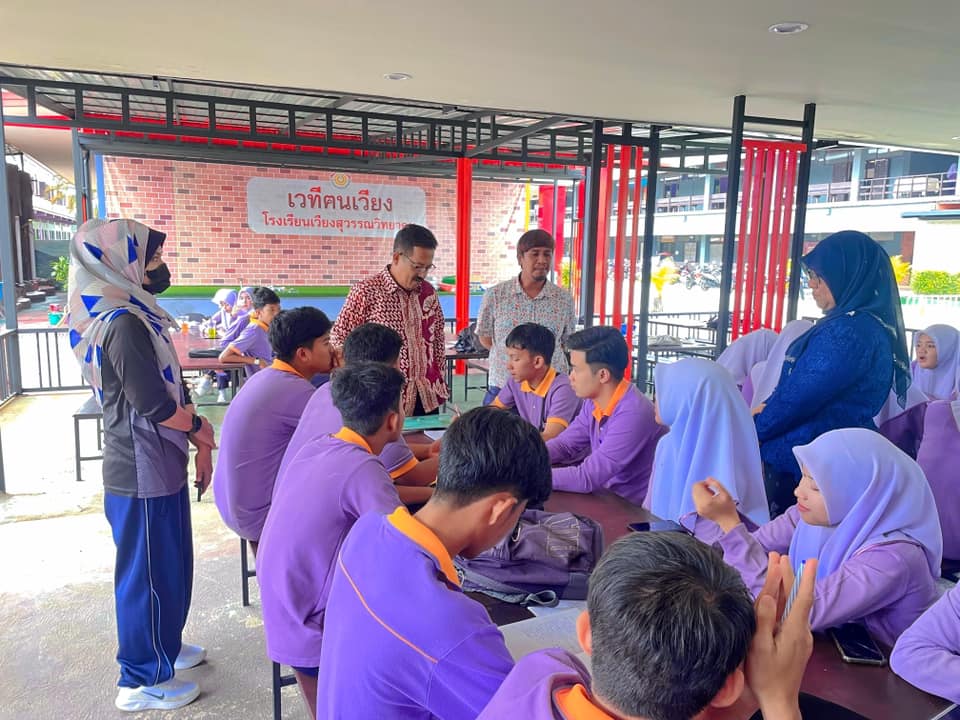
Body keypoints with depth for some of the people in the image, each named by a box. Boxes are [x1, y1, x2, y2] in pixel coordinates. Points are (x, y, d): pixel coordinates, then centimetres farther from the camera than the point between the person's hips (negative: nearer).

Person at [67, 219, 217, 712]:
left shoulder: (131, 315, 9)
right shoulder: (123, 323, -22)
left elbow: (169, 390, 13)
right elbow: (155, 404, -24)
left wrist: (200, 442, 8)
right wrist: (202, 429, -5)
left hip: (153, 466, 9)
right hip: (144, 473, -9)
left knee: (166, 566, 23)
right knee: (149, 571, 6)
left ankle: (162, 645, 42)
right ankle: (143, 680, 23)